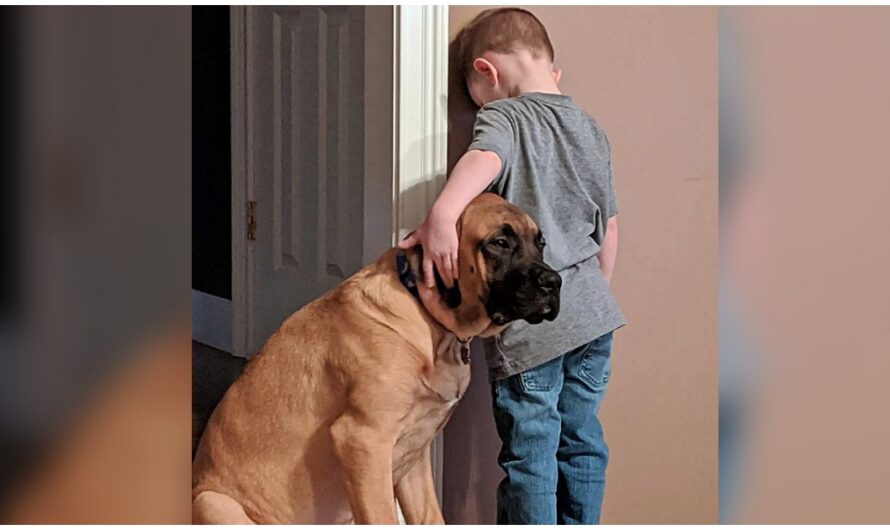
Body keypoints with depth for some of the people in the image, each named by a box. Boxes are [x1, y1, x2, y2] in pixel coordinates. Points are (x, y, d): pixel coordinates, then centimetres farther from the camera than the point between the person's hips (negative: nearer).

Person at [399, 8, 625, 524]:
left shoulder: (504, 116, -8)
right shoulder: (591, 129, 12)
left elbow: (486, 157, -33)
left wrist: (443, 214, -48)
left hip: (529, 323, -7)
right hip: (592, 310, 7)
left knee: (529, 453, 3)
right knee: (581, 440, 17)